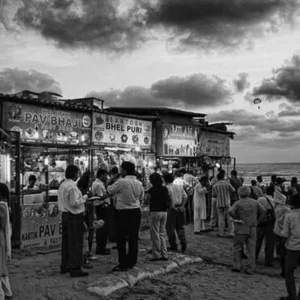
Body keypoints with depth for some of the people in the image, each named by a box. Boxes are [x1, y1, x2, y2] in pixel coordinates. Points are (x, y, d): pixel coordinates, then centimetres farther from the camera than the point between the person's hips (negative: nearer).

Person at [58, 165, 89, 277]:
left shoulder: (62, 185, 11)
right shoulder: (72, 186, -18)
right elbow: (74, 203, -22)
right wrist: (84, 198, -8)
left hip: (65, 215, 9)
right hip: (74, 217, -9)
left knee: (66, 241, 16)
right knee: (75, 243, -2)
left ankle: (64, 266, 27)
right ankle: (75, 269, 3)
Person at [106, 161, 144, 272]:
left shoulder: (121, 182, -16)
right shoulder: (139, 184, 5)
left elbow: (109, 191, -4)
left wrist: (110, 182, 13)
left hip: (123, 213, -6)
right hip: (136, 212, 6)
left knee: (121, 239, 3)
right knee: (133, 238, 13)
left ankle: (123, 264, 5)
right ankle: (132, 262, 22)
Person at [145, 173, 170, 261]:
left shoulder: (152, 190, -12)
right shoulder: (165, 189, 6)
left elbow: (146, 200, -9)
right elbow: (168, 200, 11)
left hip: (155, 212, -6)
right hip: (164, 212, 6)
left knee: (155, 234, 3)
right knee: (162, 234, 14)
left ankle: (157, 255, 7)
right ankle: (164, 255, 14)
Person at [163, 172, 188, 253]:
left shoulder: (166, 188, -8)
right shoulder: (180, 187, 10)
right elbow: (185, 197, 2)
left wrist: (173, 207, -10)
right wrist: (182, 206, -2)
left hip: (172, 209, -5)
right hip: (180, 209, 5)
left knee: (170, 228, 6)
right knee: (180, 227, 17)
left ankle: (173, 245, 10)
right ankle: (183, 242, 6)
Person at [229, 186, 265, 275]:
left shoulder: (238, 203, -8)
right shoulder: (255, 202, 4)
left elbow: (231, 211, -23)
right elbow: (262, 211, 9)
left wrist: (236, 218, -10)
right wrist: (256, 220, 10)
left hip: (241, 228, -3)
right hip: (252, 229, 3)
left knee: (238, 247, 12)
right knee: (251, 249, 8)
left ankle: (237, 266, 12)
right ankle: (250, 269, 10)